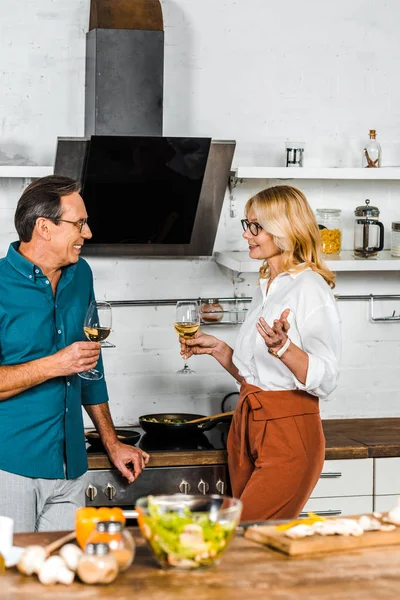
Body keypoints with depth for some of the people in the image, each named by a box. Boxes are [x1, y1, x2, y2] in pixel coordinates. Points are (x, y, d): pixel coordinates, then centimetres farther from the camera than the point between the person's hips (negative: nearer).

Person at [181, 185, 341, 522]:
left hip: (288, 433, -8)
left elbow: (325, 380, -19)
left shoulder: (310, 289, -12)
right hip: (248, 427, 9)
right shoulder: (266, 289, 15)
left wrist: (283, 348, -33)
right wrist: (216, 348, 12)